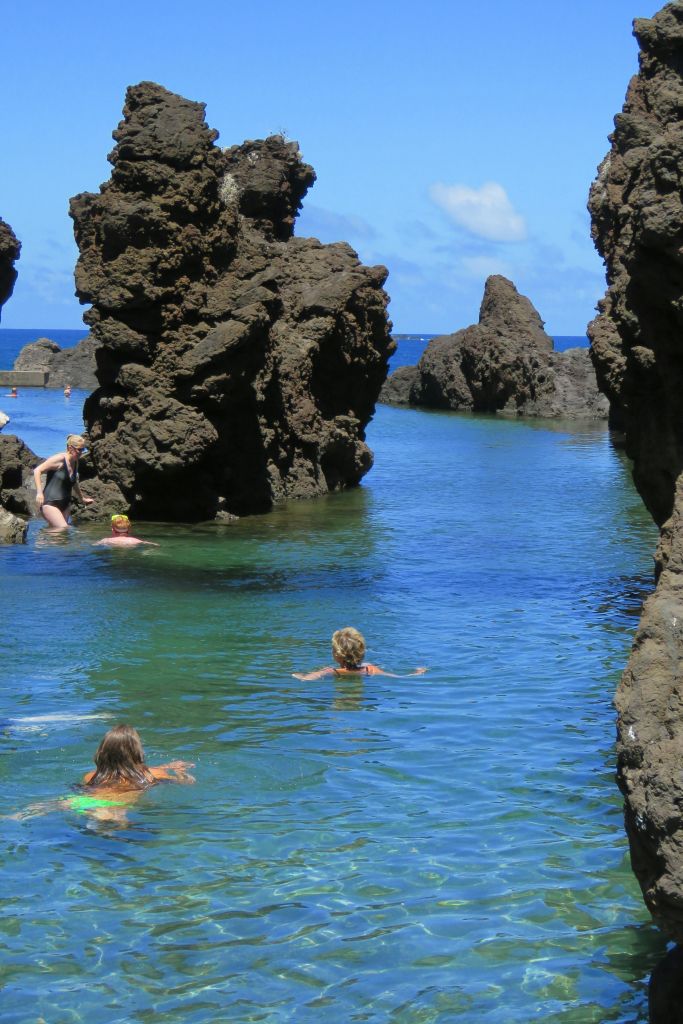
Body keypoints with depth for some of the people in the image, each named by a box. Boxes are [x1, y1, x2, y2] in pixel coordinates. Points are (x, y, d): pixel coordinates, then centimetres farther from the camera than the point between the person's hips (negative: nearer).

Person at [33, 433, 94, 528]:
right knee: (64, 529, -20)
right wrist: (39, 493, -21)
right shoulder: (60, 459, -11)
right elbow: (37, 470, -13)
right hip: (50, 504, -8)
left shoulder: (75, 463, 12)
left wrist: (82, 498, 43)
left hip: (65, 505, 8)